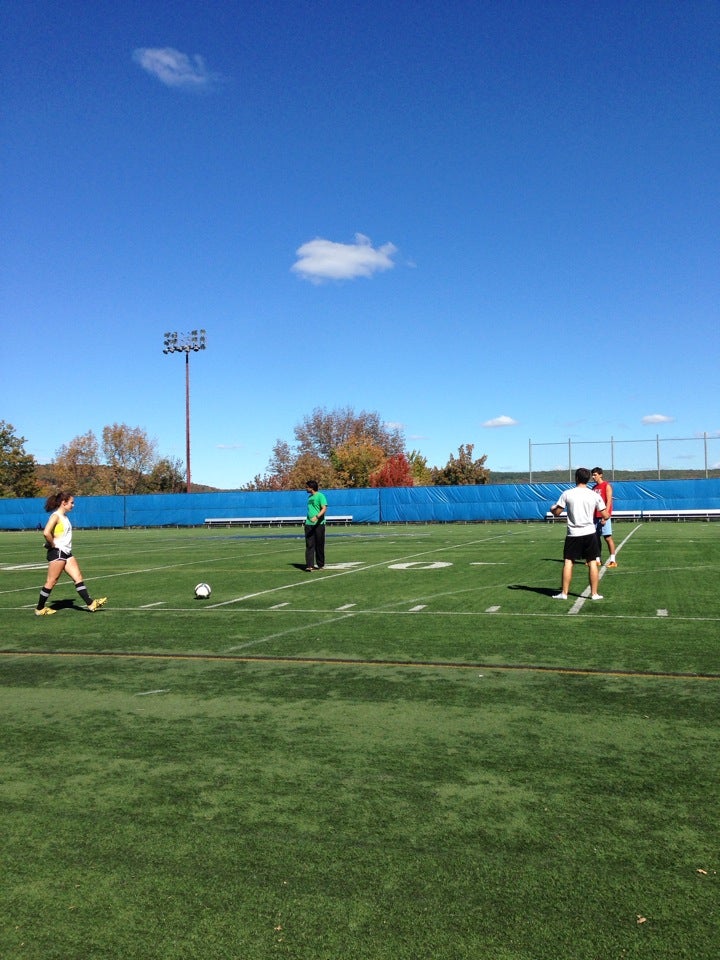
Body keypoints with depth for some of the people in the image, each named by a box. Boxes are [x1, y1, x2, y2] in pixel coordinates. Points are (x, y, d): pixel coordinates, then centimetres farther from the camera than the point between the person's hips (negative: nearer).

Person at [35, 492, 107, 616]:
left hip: (66, 553, 9)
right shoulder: (55, 516, -14)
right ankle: (39, 609, 11)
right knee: (51, 582, -1)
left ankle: (91, 604, 3)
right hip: (57, 553, -9)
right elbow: (46, 533, -27)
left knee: (78, 578, 4)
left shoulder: (65, 516, 14)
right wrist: (53, 545, -16)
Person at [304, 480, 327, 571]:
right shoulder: (309, 497, 18)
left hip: (319, 524, -6)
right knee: (309, 545, -3)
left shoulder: (320, 496, -7)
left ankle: (320, 564, 15)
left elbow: (324, 509, -18)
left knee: (319, 545, 3)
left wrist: (317, 517, -31)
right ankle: (309, 565, -8)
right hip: (309, 524, 6)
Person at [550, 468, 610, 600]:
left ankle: (564, 593, 5)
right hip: (589, 533, 1)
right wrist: (608, 515, 25)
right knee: (592, 563, 7)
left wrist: (552, 509, 22)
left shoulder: (567, 494, -5)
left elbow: (557, 513, -1)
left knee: (568, 562, 5)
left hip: (573, 534, -1)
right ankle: (594, 594, 9)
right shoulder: (595, 495, -1)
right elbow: (605, 516, 1)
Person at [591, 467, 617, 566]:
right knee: (596, 538, 8)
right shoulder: (594, 487, 17)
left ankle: (613, 560, -6)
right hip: (595, 516, 7)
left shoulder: (607, 485, -6)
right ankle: (597, 559, 13)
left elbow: (609, 501, -13)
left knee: (608, 537, -8)